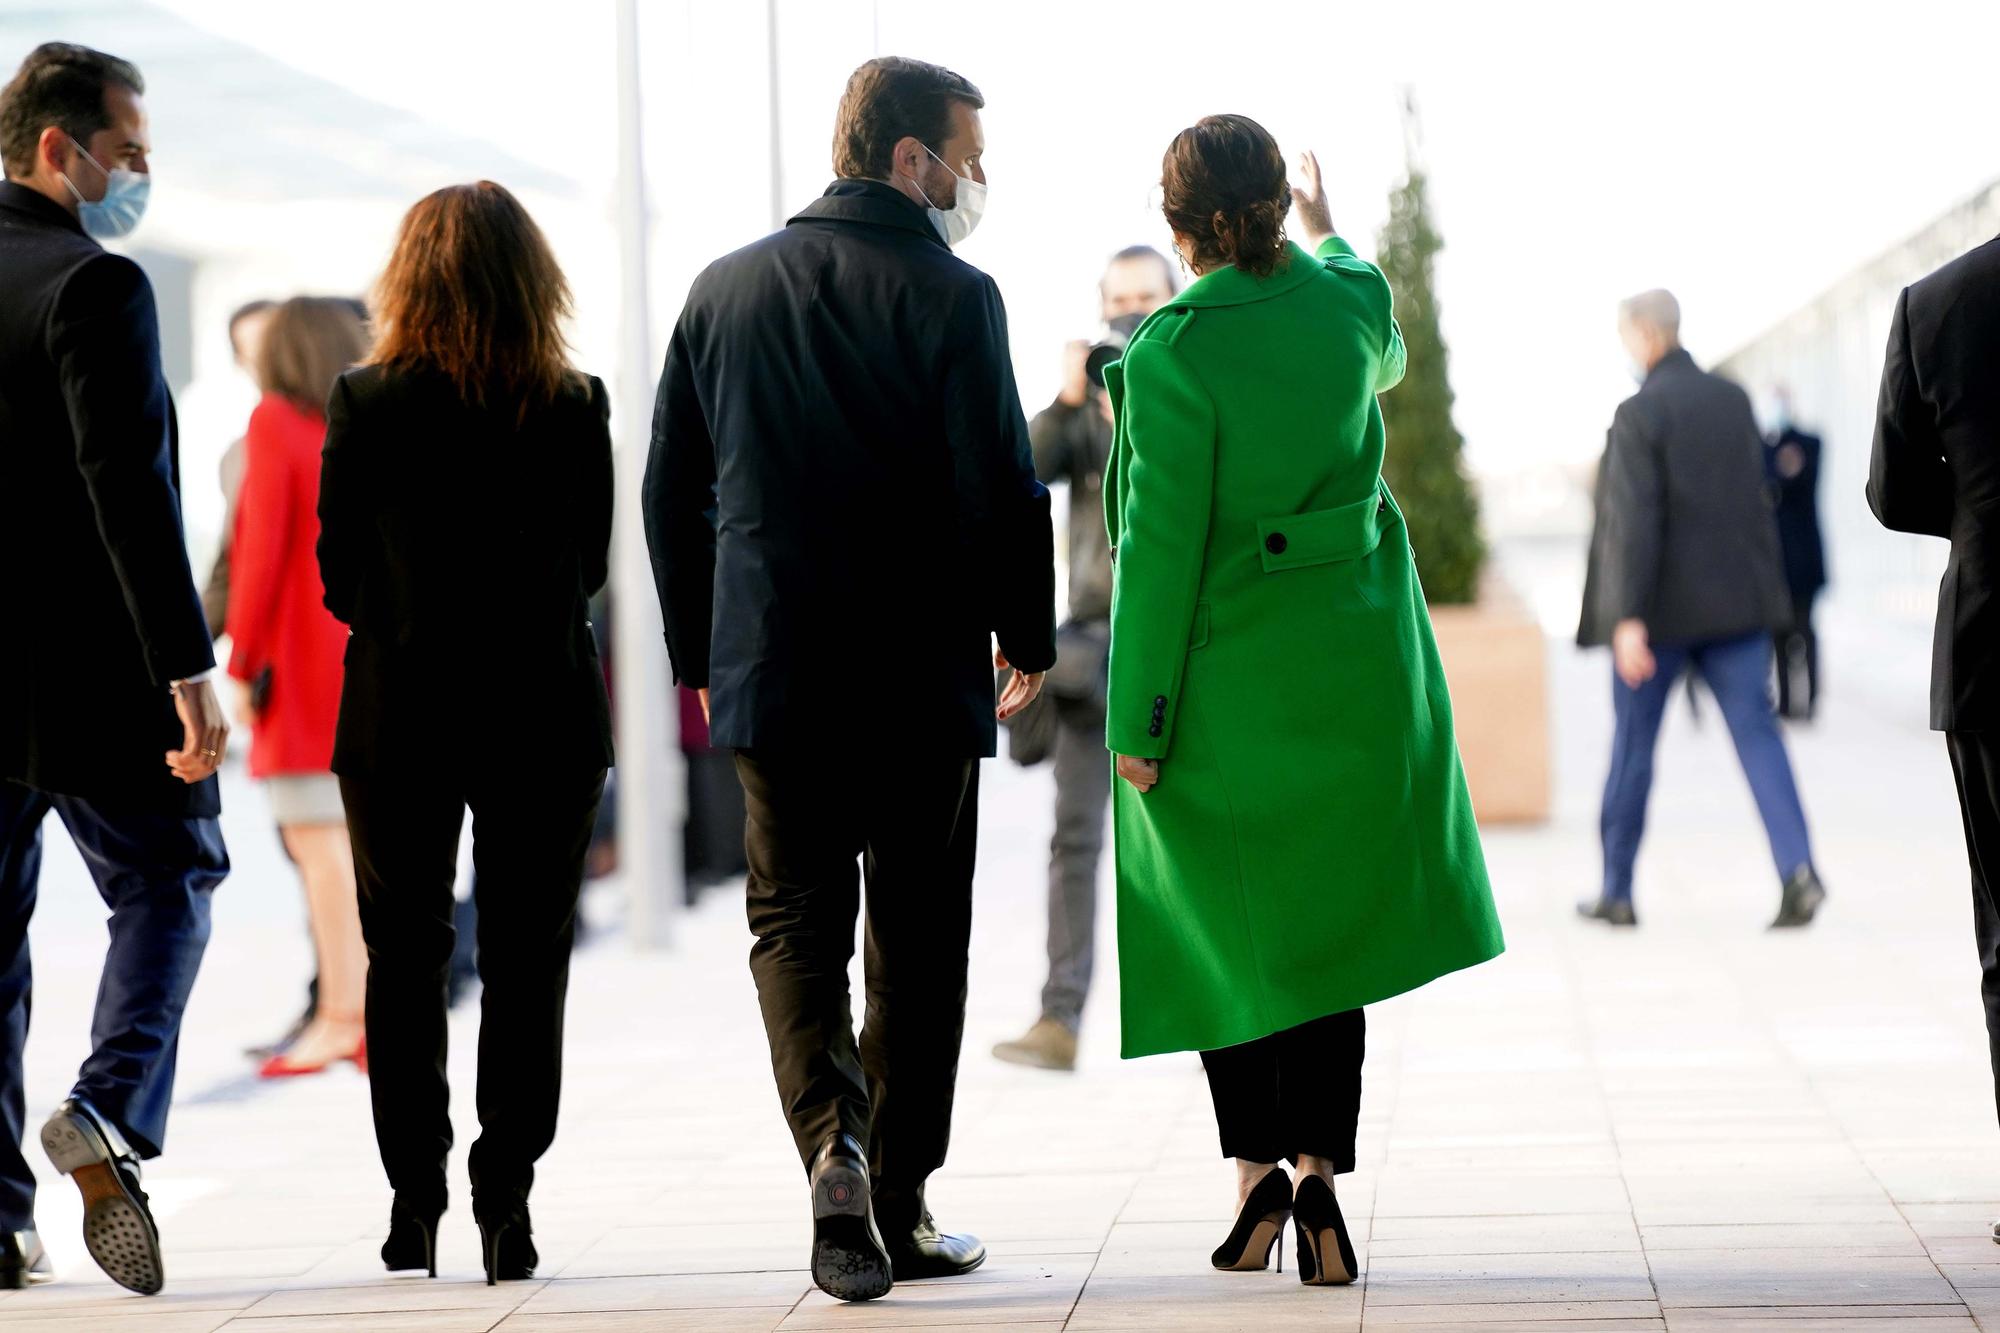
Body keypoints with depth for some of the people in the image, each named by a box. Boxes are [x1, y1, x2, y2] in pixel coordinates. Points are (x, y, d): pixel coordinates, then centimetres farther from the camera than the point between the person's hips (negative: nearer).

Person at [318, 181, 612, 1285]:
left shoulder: (368, 402, -7)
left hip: (399, 709, 0)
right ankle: (505, 1200, 3)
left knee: (404, 963, 10)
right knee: (525, 965, 7)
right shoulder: (576, 409, -4)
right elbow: (589, 565, 6)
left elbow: (339, 572, -1)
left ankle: (416, 1205, 9)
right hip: (545, 710, 1)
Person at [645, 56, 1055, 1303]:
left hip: (771, 677, 3)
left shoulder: (725, 290, 7)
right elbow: (1000, 490, -12)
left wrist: (704, 656, 18)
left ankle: (834, 1142, -14)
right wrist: (1028, 640, 3)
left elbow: (672, 494, 10)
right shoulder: (950, 297, -9)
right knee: (918, 942, 8)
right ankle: (899, 1209, 12)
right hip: (922, 683, -3)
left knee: (796, 922, 9)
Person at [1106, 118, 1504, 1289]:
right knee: (1325, 918, 12)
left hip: (1223, 675, -3)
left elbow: (1160, 544, -16)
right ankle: (1321, 1175, 3)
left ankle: (1256, 1168, 6)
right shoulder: (1347, 305, -3)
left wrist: (1137, 718, -10)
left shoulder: (1174, 348, -17)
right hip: (1351, 662, 4)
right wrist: (1330, 236, 42)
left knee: (1222, 929, 14)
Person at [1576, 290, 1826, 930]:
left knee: (1632, 743, 9)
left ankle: (1617, 890, 18)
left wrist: (1627, 619, -23)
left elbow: (1633, 519, -20)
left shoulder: (1639, 414, -13)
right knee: (1756, 732, 0)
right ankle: (1797, 870, -19)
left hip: (1664, 607, -5)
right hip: (1735, 600, 5)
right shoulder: (1734, 400, 7)